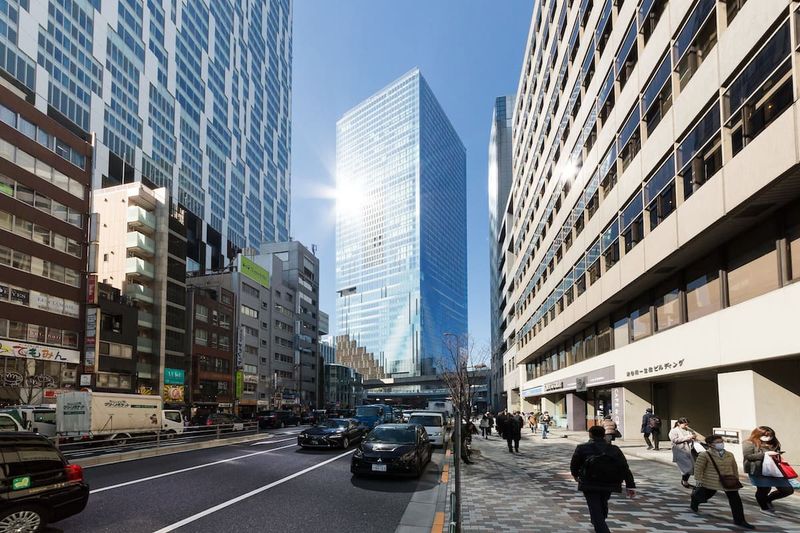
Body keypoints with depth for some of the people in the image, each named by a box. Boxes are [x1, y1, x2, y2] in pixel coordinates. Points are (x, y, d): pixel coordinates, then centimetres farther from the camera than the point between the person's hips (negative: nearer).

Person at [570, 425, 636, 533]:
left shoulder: (582, 448, -3)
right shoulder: (614, 449, 5)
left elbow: (574, 464, 4)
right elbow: (625, 468, -1)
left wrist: (575, 475, 25)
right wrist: (630, 486, -2)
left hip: (590, 484, -5)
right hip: (609, 484, 5)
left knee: (596, 510, -4)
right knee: (603, 504, 28)